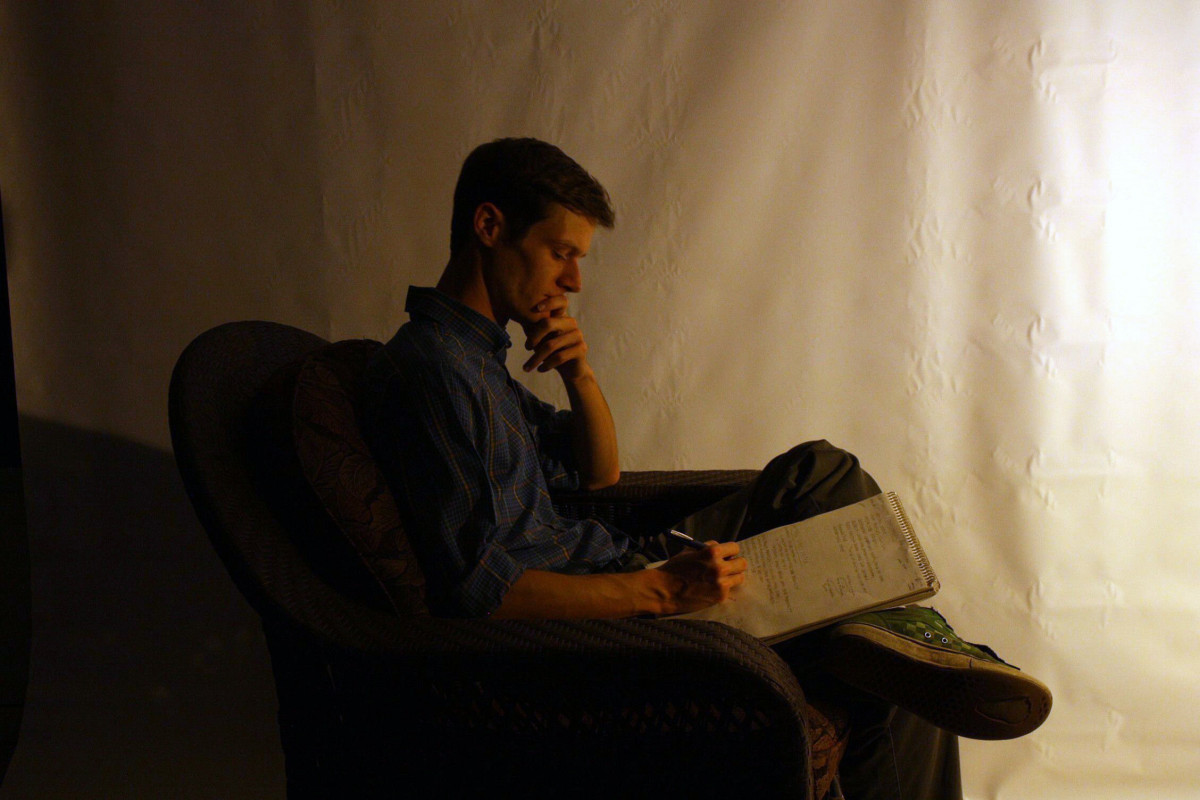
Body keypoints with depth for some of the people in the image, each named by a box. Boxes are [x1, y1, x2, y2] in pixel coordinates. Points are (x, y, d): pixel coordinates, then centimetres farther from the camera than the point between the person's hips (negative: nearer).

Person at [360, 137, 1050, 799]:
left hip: (621, 575, 10)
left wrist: (581, 373, 0)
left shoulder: (480, 354, 14)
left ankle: (897, 630, -7)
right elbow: (472, 588, -26)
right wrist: (662, 590, -27)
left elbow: (600, 476, 20)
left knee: (818, 469, 6)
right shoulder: (427, 368, -19)